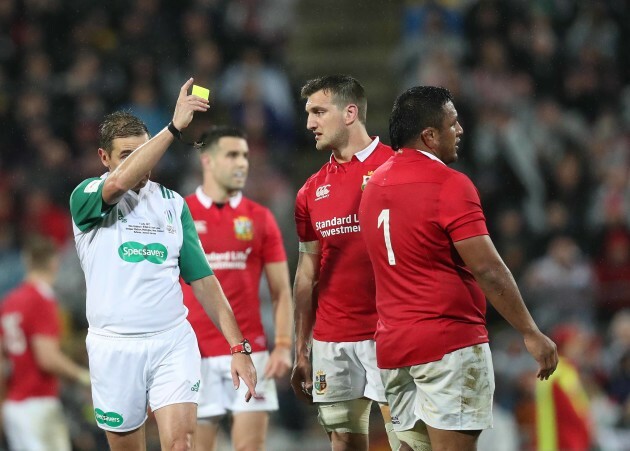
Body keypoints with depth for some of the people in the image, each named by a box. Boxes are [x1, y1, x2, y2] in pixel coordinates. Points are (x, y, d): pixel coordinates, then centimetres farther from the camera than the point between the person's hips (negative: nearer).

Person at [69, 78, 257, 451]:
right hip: (115, 347, -2)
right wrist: (175, 127, -30)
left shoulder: (173, 203, 11)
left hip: (174, 342, 2)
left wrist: (239, 346, 5)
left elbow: (203, 279, 12)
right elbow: (119, 182, -26)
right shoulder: (86, 197, -1)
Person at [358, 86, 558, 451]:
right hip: (449, 342, -8)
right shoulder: (449, 184, -13)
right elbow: (489, 270, -15)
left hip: (394, 346, 8)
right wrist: (531, 333, -10)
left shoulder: (375, 185, 12)